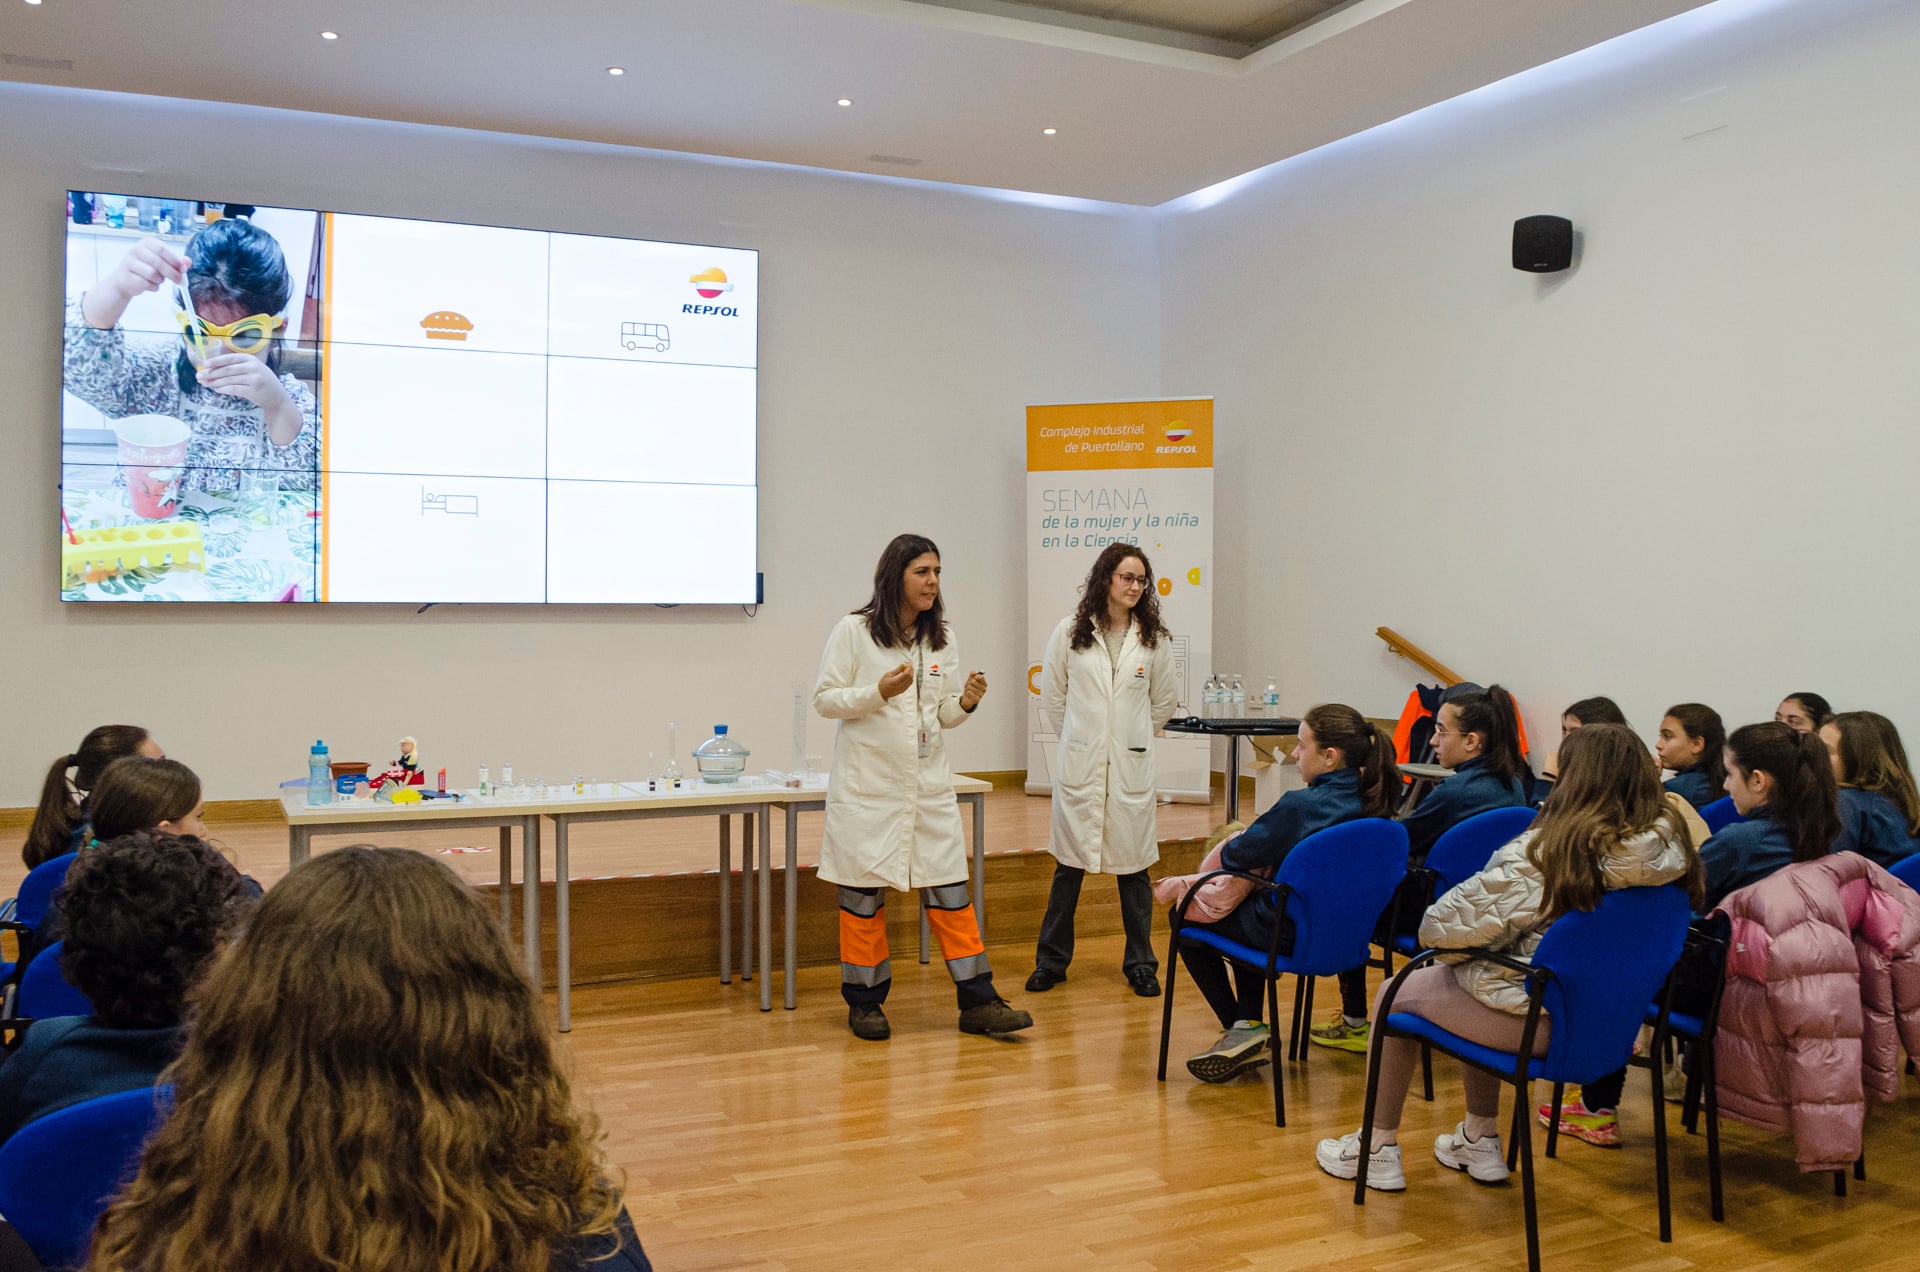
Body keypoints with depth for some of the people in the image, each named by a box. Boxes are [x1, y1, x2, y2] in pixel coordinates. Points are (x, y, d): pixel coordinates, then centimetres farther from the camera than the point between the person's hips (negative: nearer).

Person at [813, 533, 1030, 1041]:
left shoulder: (940, 638, 9)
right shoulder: (854, 630, -5)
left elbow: (942, 715, 12)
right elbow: (824, 699, -5)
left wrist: (965, 703, -10)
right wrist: (878, 692, -19)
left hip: (928, 784, 4)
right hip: (867, 785, -4)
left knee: (950, 887, 2)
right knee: (864, 892, 4)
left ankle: (977, 1000, 8)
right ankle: (864, 1001, 19)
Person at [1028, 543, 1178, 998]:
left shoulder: (1154, 638, 2)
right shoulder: (1070, 632, 0)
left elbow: (1163, 703, 14)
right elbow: (1051, 696, 9)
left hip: (1132, 765, 1)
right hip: (1079, 764, 0)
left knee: (1133, 867, 6)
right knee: (1068, 866, 6)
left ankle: (1140, 964, 20)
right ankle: (1051, 961, 19)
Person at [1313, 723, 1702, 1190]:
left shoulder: (1542, 854, -25)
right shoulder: (1668, 844, -7)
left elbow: (1439, 926, -21)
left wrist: (1431, 927, 0)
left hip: (1538, 1019, -7)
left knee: (1395, 994, 15)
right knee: (1479, 978, 31)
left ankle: (1377, 1149, 28)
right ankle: (1480, 1140, 37)